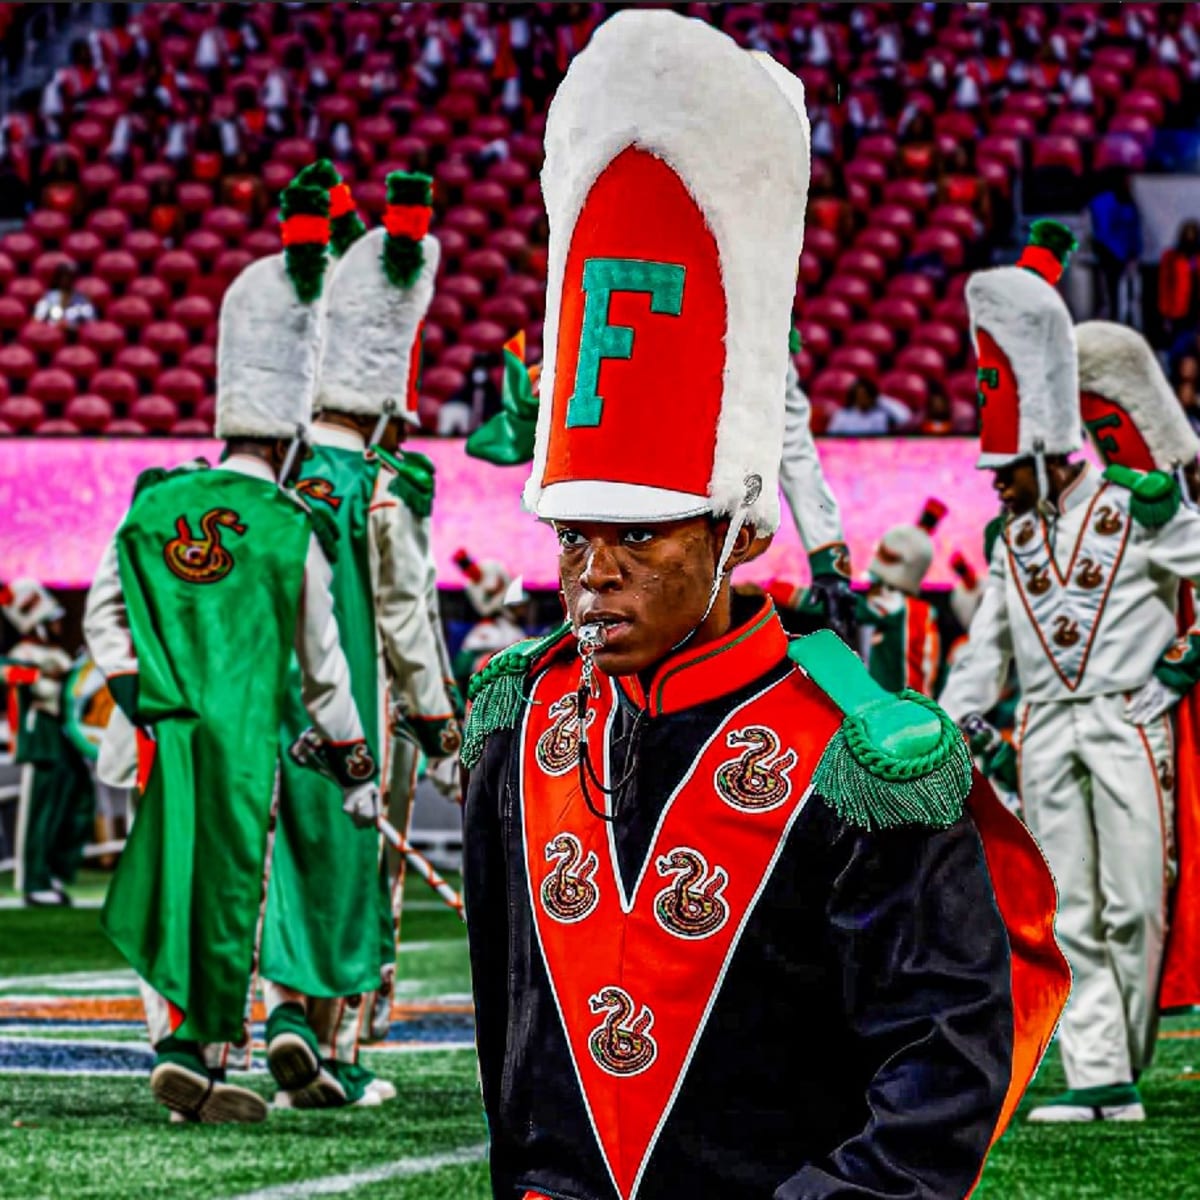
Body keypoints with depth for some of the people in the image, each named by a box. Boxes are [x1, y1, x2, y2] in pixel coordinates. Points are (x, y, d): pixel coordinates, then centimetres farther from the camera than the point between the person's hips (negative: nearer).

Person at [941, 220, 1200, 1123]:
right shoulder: (1015, 537, 15)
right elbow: (987, 647, 18)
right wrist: (946, 734, 13)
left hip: (1126, 719, -5)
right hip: (1046, 733, 5)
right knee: (1071, 913, 0)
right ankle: (1098, 1077, 0)